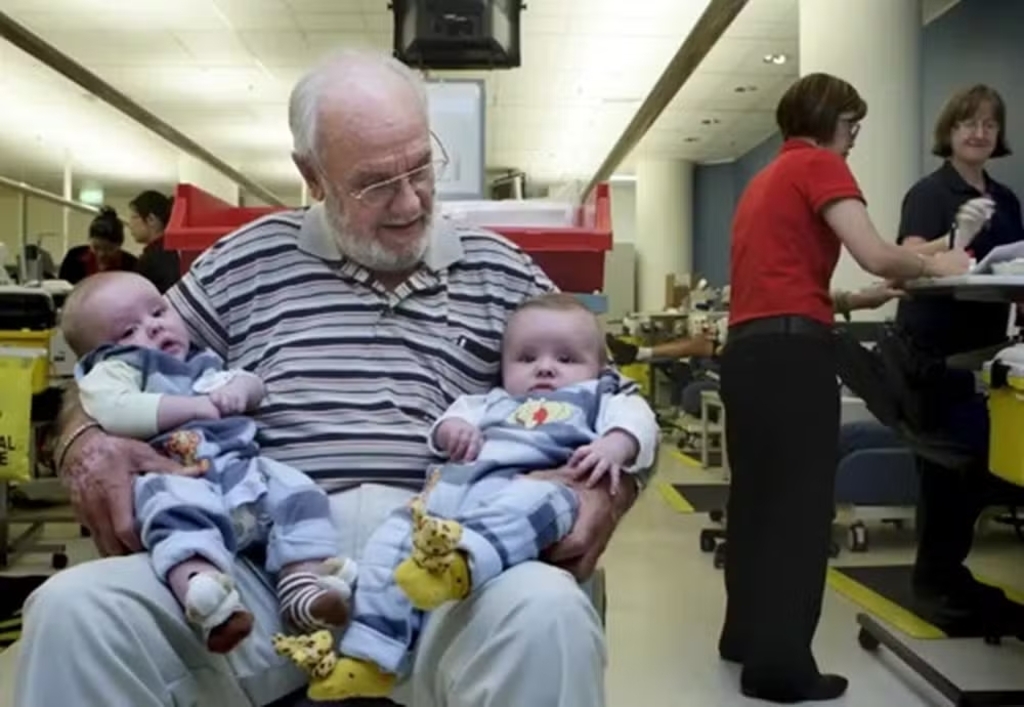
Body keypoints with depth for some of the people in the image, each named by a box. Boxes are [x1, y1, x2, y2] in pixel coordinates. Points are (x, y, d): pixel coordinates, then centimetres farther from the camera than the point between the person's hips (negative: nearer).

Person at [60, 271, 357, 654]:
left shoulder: (202, 362, 32)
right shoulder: (116, 370, 12)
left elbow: (253, 383, 37)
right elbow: (114, 412, -10)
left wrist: (240, 388, 9)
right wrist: (195, 406, -6)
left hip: (243, 467, 7)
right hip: (176, 477, -7)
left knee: (296, 490, -15)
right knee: (176, 508, -38)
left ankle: (304, 583, -27)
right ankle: (205, 597, -62)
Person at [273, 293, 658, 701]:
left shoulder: (596, 398, 28)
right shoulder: (493, 402, 41)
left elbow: (633, 417, 10)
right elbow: (462, 410, 27)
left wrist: (613, 446, -13)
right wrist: (453, 428, 2)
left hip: (527, 483, -5)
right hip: (453, 485, 5)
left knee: (536, 501, -39)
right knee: (391, 541, -14)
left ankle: (461, 562, -66)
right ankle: (368, 658, -17)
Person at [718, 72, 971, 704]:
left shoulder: (764, 179, 24)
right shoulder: (819, 164, -1)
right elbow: (875, 255, -13)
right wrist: (931, 265, 6)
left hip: (746, 347, 9)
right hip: (791, 349, -9)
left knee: (756, 496, 15)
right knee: (799, 504, -5)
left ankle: (747, 634, 24)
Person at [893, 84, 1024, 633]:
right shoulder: (929, 193, -8)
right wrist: (958, 237, -42)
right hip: (936, 352, -7)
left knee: (979, 464, 9)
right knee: (947, 466, -4)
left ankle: (945, 575, 22)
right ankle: (938, 582, 9)